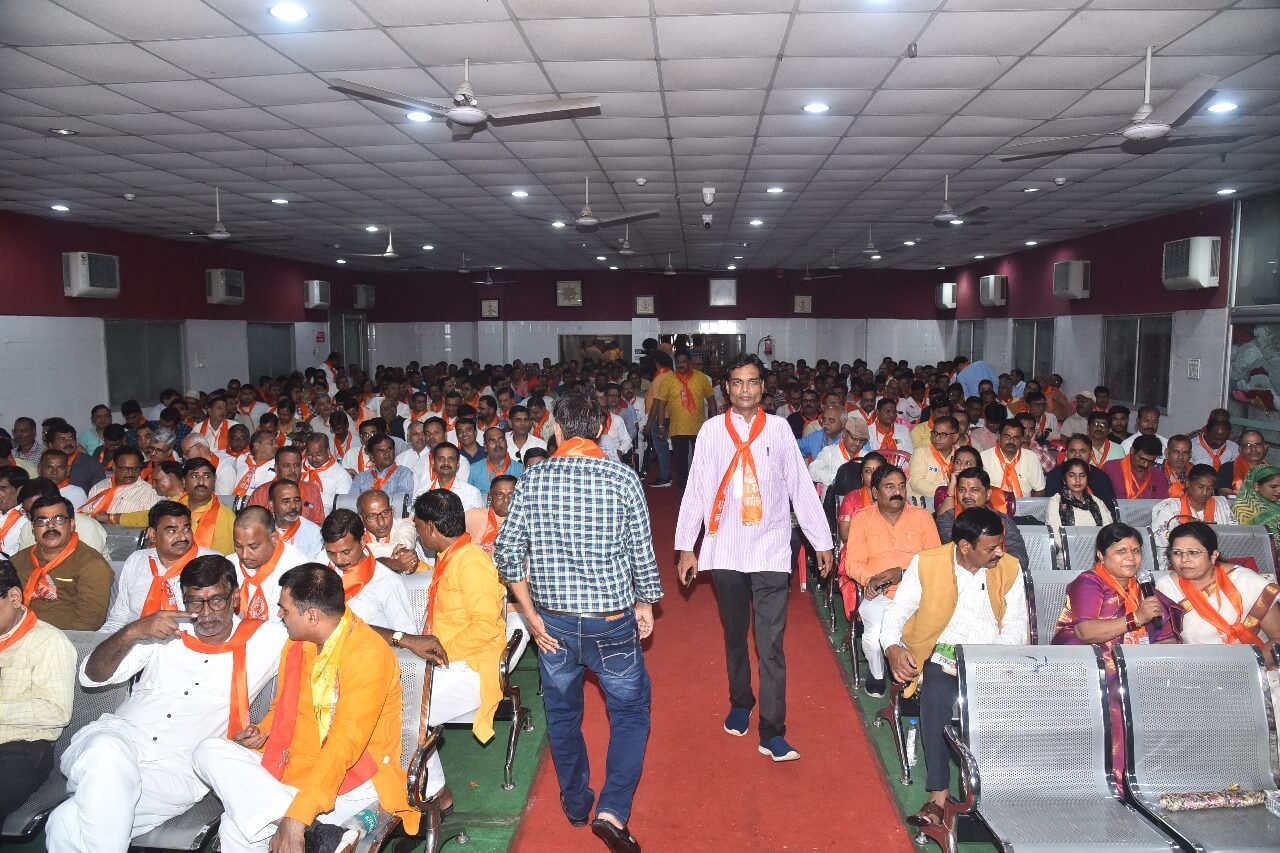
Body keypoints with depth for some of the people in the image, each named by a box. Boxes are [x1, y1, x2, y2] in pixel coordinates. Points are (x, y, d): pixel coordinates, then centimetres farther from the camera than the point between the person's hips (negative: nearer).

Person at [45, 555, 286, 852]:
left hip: (176, 772, -3)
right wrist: (131, 632, -12)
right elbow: (91, 676, 9)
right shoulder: (166, 630, 12)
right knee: (108, 752, -36)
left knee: (69, 825, -30)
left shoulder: (263, 639, 4)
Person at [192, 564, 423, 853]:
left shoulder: (368, 654, -20)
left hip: (353, 779, -9)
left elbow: (345, 744, -27)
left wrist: (296, 818, -32)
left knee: (237, 828, -27)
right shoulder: (297, 643, 5)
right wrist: (261, 733, -1)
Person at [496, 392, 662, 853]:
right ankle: (612, 811, 6)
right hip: (612, 623, -2)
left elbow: (507, 552, -6)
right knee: (631, 712, 16)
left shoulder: (532, 480, -6)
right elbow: (641, 551, -7)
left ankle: (576, 802, 38)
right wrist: (644, 603, 9)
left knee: (562, 712, 22)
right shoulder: (622, 477, -11)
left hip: (553, 622, 2)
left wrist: (531, 615, 1)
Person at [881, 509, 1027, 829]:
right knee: (937, 695, -33)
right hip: (942, 659, -1)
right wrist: (893, 647, -18)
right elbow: (896, 612, 3)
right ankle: (938, 796, -28)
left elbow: (1016, 629, 2)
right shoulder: (926, 563, 0)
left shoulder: (1010, 569, 5)